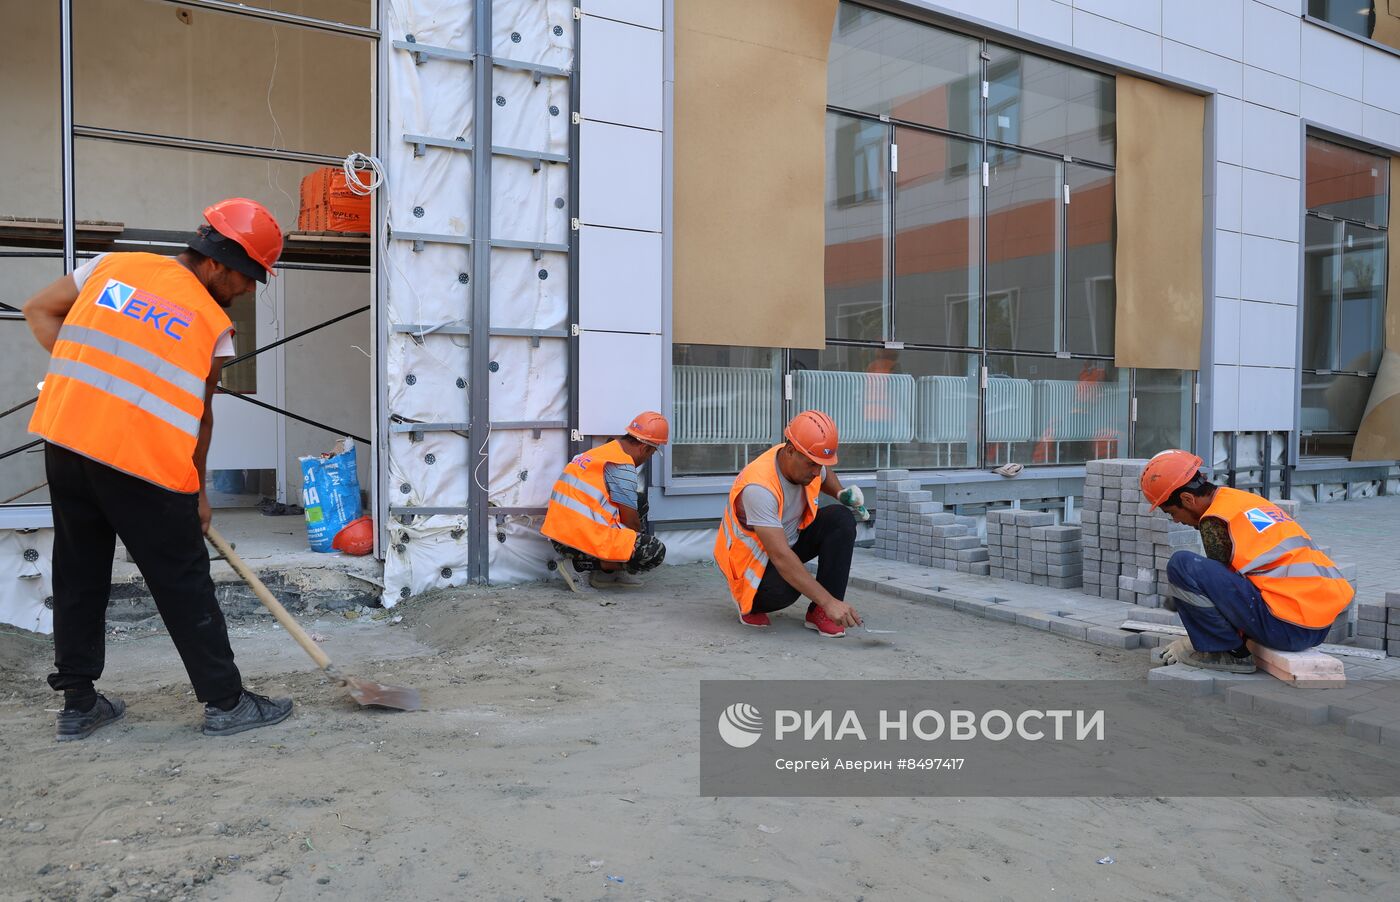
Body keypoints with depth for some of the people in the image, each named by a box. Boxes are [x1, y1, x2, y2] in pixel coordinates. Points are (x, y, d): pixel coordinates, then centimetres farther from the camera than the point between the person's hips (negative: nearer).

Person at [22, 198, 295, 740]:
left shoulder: (113, 266, 11)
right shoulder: (213, 325, -2)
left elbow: (38, 311, 18)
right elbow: (199, 414, 3)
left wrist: (86, 375, 16)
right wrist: (197, 489, 13)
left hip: (64, 441, 5)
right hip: (142, 461, -5)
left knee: (78, 575, 17)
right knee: (184, 584, 5)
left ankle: (78, 702, 27)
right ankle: (225, 702, 14)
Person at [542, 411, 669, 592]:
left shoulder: (605, 451, 18)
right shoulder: (622, 466, -11)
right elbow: (631, 521, -6)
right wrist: (641, 539, 16)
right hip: (582, 541, -10)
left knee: (639, 501, 20)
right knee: (655, 551, -10)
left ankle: (609, 573, 15)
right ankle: (579, 564, -6)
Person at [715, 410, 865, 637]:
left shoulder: (808, 463, -12)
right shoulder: (759, 487, -35)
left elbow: (824, 473, 19)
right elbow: (781, 557, -41)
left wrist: (842, 494, -4)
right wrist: (829, 602, -43)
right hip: (753, 558, -7)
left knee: (841, 518, -16)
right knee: (782, 591, -39)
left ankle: (819, 612, -14)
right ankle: (751, 603, 0)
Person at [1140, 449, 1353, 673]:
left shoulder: (1214, 519, -6)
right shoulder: (1250, 500, 20)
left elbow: (1220, 584, 2)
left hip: (1288, 628, -10)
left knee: (1181, 564, -12)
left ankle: (1229, 651, -2)